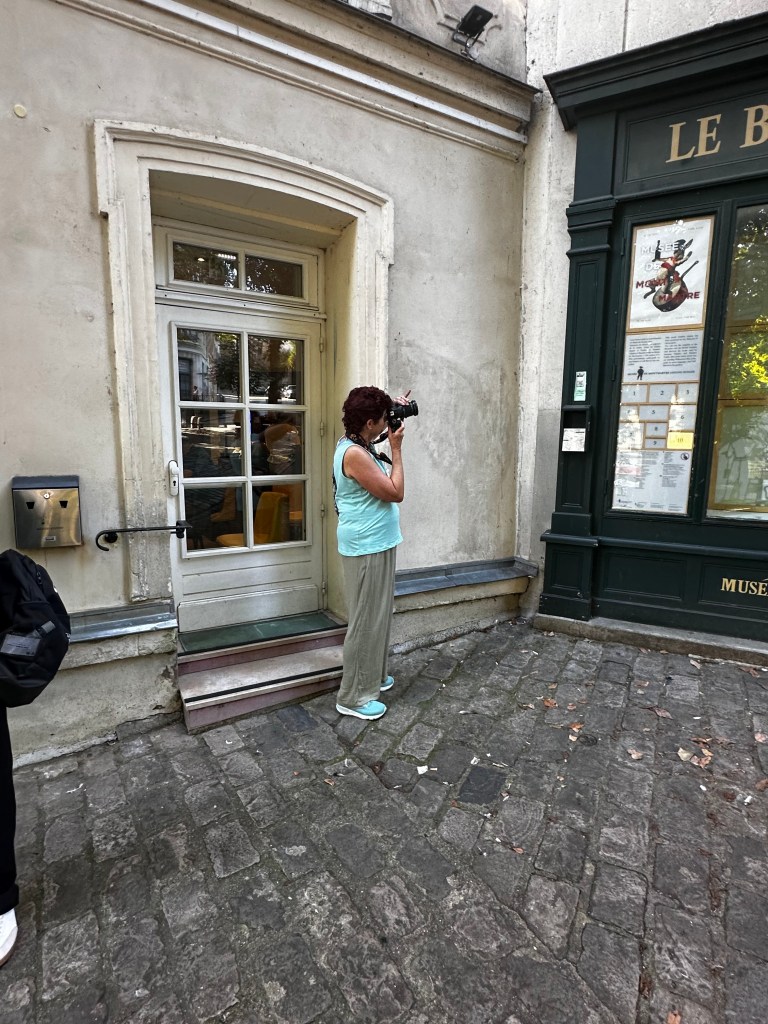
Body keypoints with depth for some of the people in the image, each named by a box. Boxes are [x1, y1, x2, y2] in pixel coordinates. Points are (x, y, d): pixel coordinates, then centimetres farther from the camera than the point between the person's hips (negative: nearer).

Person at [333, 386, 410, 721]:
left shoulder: (355, 444, 7)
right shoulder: (355, 455, -23)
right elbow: (395, 493, -20)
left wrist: (395, 410, 16)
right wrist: (396, 448, -13)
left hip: (376, 544, 11)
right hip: (367, 549, -11)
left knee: (377, 615, 20)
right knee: (366, 621, -1)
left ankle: (372, 676, 36)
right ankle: (353, 697, 13)